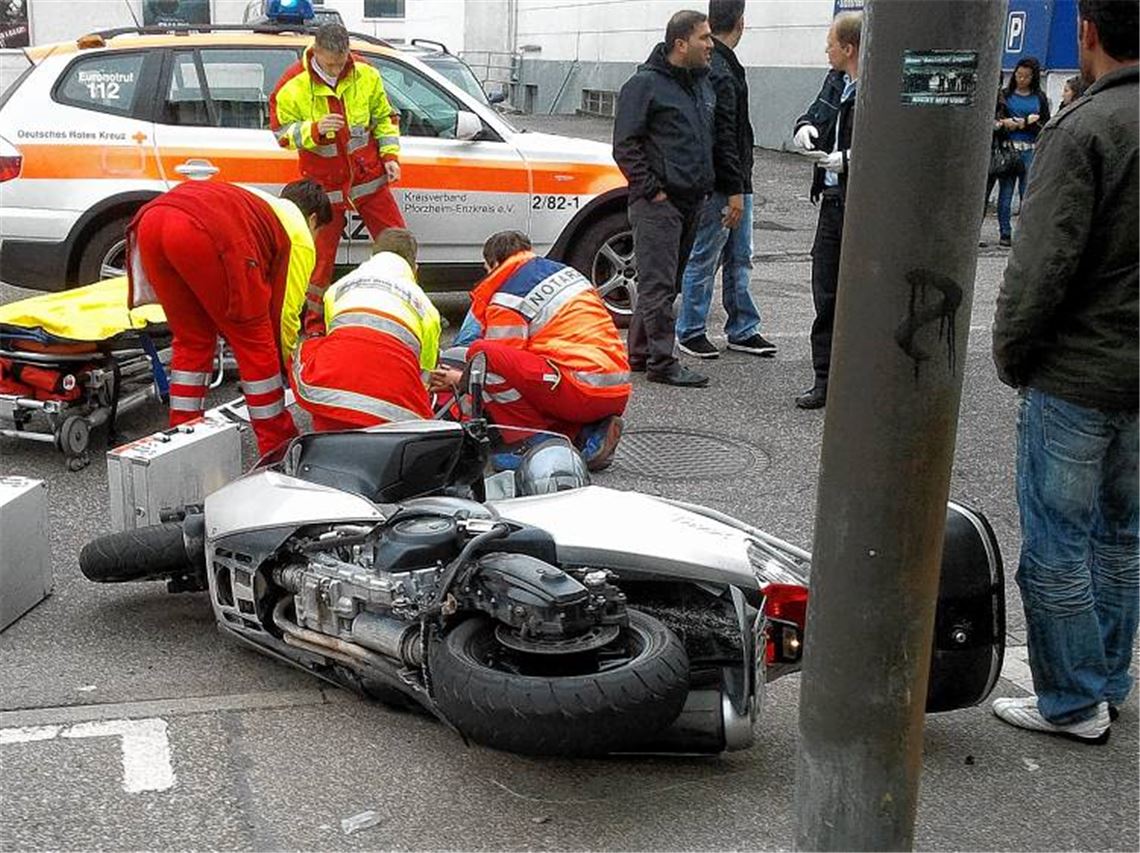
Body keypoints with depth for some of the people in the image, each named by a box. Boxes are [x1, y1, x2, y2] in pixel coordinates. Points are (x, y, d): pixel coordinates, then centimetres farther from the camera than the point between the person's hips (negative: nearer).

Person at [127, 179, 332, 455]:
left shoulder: (256, 204, 43)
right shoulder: (300, 237, 23)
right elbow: (285, 313, 20)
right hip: (206, 233, -7)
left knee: (192, 340, 24)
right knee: (254, 342, 11)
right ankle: (279, 448, 20)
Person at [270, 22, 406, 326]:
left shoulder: (365, 75, -4)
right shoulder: (292, 86, -12)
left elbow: (384, 117, 9)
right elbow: (283, 133, -9)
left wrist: (390, 155, -2)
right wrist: (315, 130, -26)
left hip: (369, 179, 3)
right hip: (325, 186, -2)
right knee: (321, 256, 2)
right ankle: (316, 327, 16)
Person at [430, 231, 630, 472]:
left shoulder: (507, 300, -3)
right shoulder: (564, 270, 21)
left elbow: (498, 362, 0)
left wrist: (461, 380, 18)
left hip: (583, 393, -9)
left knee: (480, 353, -13)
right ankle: (586, 433, 7)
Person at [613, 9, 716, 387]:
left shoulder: (704, 84, 16)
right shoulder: (645, 84, -9)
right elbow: (625, 146, -12)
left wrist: (705, 185, 17)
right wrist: (652, 190, -15)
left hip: (692, 201, 8)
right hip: (658, 202, -8)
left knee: (668, 282, 12)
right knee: (658, 284, -7)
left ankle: (640, 353, 21)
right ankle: (662, 362, -5)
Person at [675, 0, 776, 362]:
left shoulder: (723, 65, 15)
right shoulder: (717, 71, -18)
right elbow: (722, 138, -22)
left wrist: (740, 185, 19)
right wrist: (734, 190, -22)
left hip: (736, 182, 10)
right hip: (719, 185, -10)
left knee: (739, 259, 14)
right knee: (704, 259, 1)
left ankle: (743, 330, 21)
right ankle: (690, 331, 11)